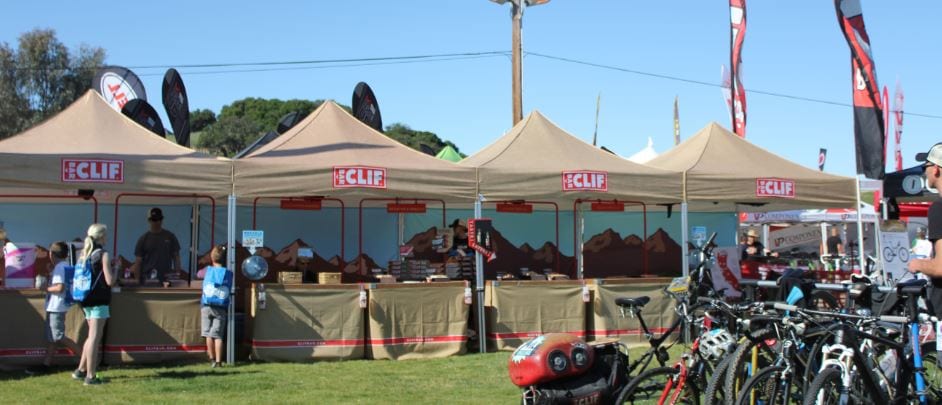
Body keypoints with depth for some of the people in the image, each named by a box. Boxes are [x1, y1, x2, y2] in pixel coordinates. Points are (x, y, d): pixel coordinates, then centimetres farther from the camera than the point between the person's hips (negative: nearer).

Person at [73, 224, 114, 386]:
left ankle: (81, 370, 22)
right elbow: (109, 281, -15)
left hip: (86, 300, 8)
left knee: (93, 336, 20)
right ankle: (90, 376, -1)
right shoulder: (103, 254, -11)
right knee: (94, 337, -4)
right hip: (99, 301, -8)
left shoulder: (84, 254, 10)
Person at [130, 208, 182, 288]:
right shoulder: (144, 239, 2)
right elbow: (138, 261, 2)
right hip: (147, 281, -1)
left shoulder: (170, 237, 6)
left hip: (165, 280, 1)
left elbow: (176, 256, 7)